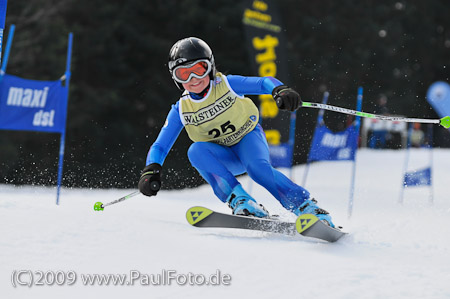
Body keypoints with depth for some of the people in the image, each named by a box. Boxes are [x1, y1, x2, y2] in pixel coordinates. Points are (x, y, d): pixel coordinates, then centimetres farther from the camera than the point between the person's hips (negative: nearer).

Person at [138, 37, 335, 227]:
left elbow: (263, 83, -21)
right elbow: (160, 146, -8)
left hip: (248, 137, -2)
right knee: (196, 151, -30)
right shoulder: (181, 110, -10)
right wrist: (151, 170, -28)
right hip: (224, 159, 2)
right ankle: (239, 200, -37)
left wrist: (280, 90, -44)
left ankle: (307, 207, -32)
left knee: (257, 167, -35)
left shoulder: (226, 84, -16)